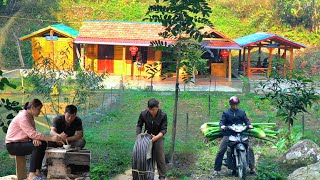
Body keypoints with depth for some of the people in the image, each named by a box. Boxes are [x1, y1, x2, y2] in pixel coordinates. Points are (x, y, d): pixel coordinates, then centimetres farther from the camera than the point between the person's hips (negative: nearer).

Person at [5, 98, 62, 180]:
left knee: (43, 143, -8)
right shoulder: (23, 117, -22)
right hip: (12, 145, -9)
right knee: (37, 146, -27)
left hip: (21, 142, 9)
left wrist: (35, 138, -23)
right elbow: (32, 133, -31)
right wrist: (51, 138, -35)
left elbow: (32, 133, 2)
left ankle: (37, 171, -4)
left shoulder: (30, 117, 9)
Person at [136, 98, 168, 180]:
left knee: (160, 159, 1)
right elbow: (139, 125, 0)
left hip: (158, 138, -2)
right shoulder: (143, 114, -16)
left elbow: (164, 130, -17)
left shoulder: (163, 115, -21)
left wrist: (156, 137, -31)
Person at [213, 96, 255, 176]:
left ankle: (252, 167, 7)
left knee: (249, 149, -6)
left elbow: (246, 120, 11)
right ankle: (216, 169, -1)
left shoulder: (242, 112, 14)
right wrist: (222, 125, -20)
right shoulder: (226, 113, 9)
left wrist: (249, 125, -10)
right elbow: (222, 121, 3)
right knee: (220, 151, -9)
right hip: (228, 134, -1)